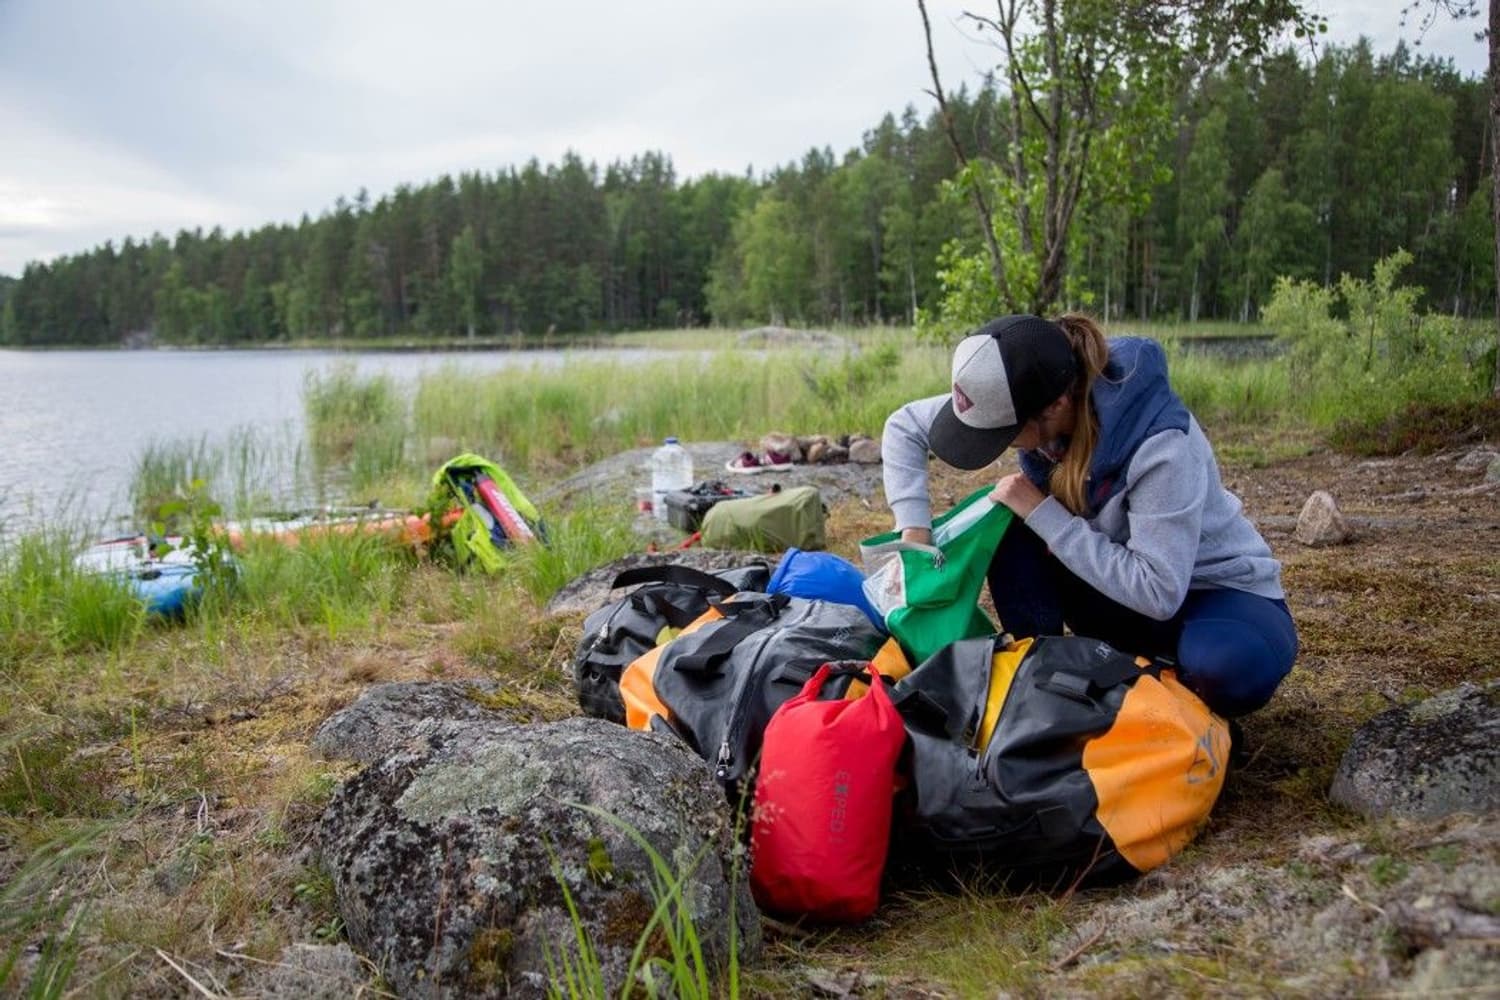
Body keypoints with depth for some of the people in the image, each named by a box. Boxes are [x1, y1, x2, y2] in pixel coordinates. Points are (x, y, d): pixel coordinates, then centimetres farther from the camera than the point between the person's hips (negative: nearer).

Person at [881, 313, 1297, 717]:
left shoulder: (1161, 446, -34)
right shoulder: (1029, 396, -17)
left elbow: (1157, 592, -34)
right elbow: (904, 426, -7)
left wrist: (1042, 513, -32)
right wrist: (915, 532, -20)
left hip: (1219, 591, -5)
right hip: (1119, 587, 5)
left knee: (1233, 667, -37)